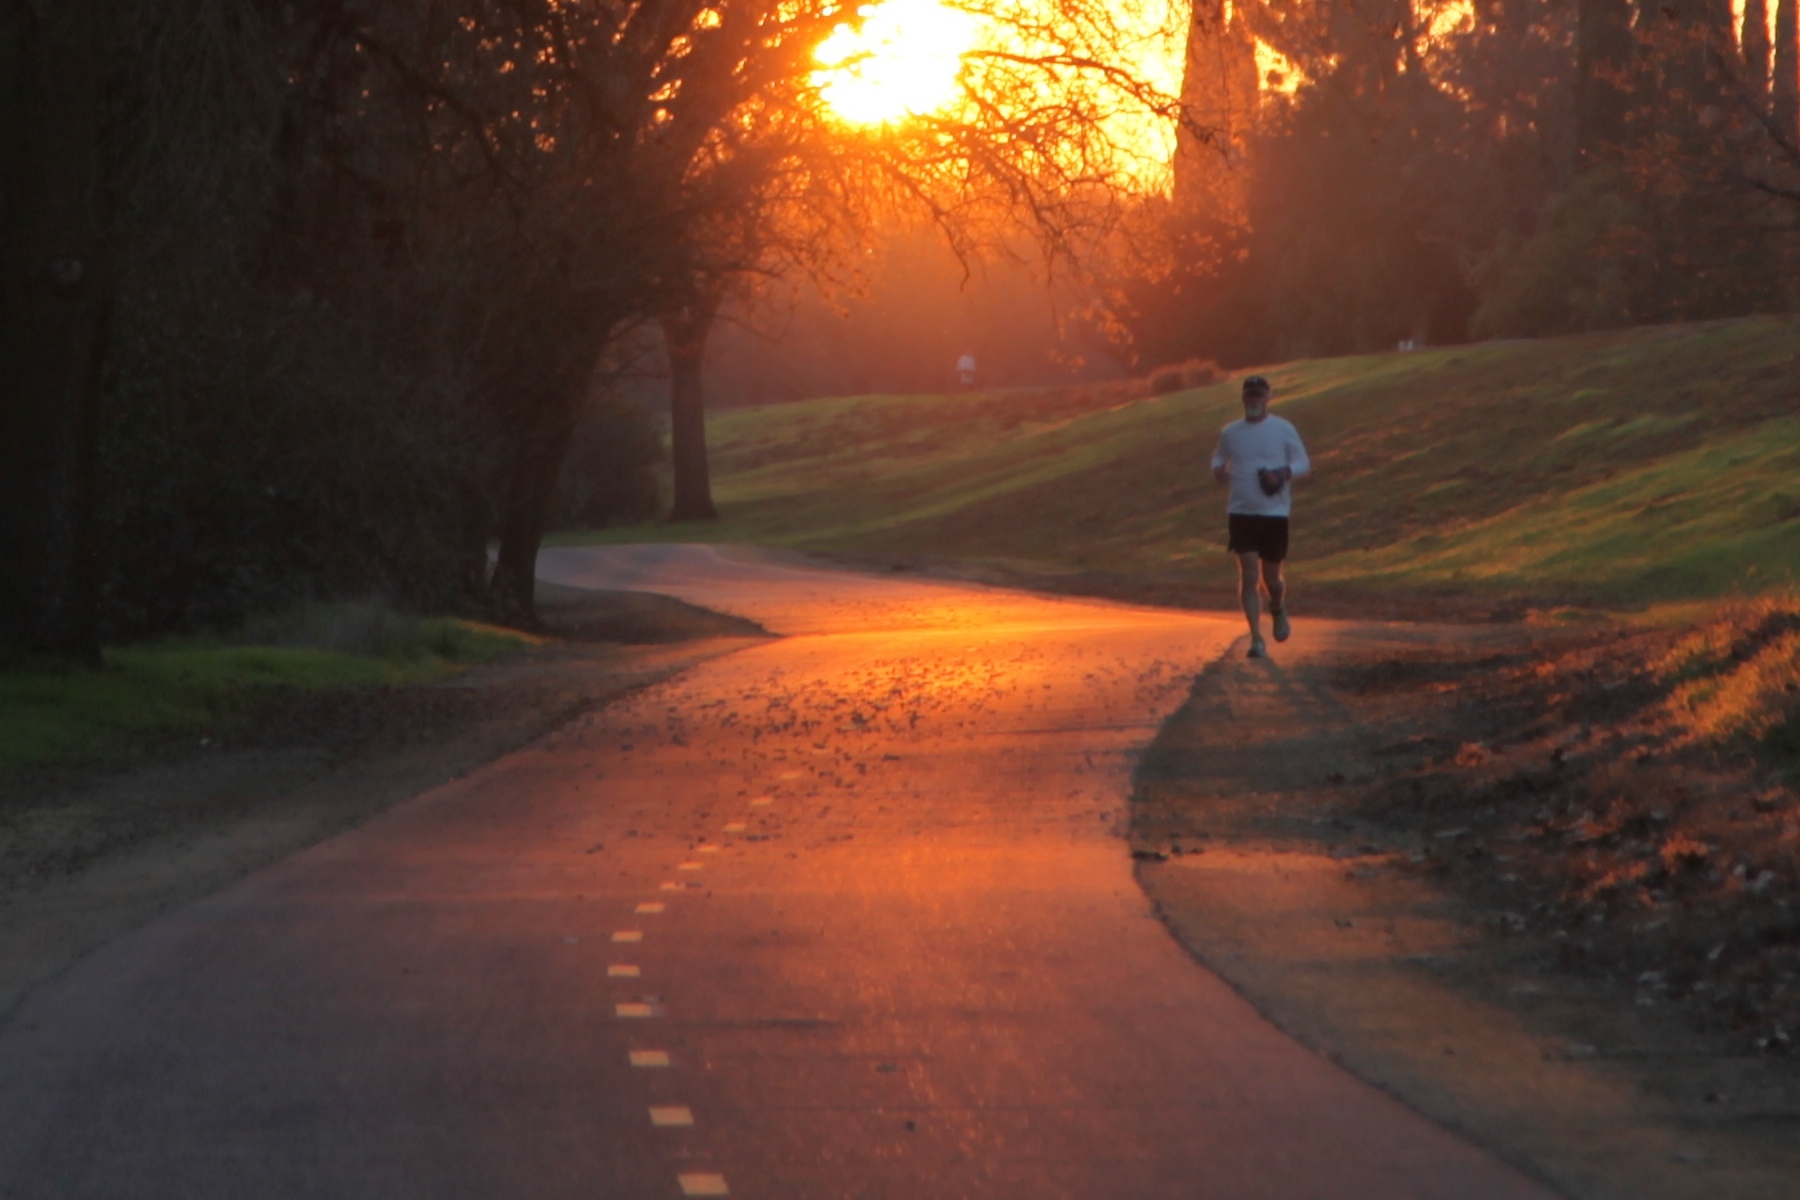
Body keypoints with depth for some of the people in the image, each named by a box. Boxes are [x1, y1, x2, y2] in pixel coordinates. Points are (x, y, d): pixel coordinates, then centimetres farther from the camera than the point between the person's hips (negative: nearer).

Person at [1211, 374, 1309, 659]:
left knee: (1271, 577, 7)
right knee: (1249, 575, -10)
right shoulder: (1230, 433, 6)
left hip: (1275, 512, -1)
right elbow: (1219, 458, 20)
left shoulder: (1284, 430, -1)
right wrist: (1218, 470, -5)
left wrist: (1282, 474, -18)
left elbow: (1302, 463, 2)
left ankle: (1278, 609, 43)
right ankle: (1256, 639, -8)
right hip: (1241, 512, 1)